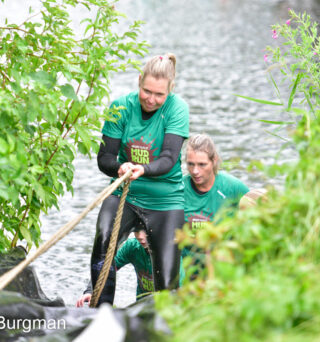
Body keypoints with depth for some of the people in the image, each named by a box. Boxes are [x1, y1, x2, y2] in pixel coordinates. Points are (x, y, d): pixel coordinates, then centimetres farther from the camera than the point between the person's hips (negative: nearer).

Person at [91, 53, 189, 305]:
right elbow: (105, 157, -5)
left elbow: (169, 159, -19)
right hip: (124, 195, 1)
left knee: (167, 282, -7)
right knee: (104, 240, -30)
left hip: (165, 200, -1)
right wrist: (120, 168, -29)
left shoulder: (176, 108, -9)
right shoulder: (122, 107, -4)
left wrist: (143, 169, -40)